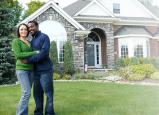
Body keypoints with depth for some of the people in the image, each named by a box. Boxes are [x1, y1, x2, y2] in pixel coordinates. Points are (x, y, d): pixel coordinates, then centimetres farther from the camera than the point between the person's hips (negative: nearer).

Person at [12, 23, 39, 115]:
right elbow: (18, 55, -19)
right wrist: (34, 53, -18)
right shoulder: (15, 41, -7)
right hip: (21, 69, -8)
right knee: (27, 93, -17)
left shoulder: (29, 43, 15)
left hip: (30, 70, 8)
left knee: (27, 92, 6)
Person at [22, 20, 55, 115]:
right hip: (37, 71, 7)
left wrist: (29, 60, -17)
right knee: (37, 93, 8)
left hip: (45, 70, -7)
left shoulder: (44, 37, -5)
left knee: (48, 93, -2)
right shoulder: (32, 41, 17)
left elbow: (44, 53, -18)